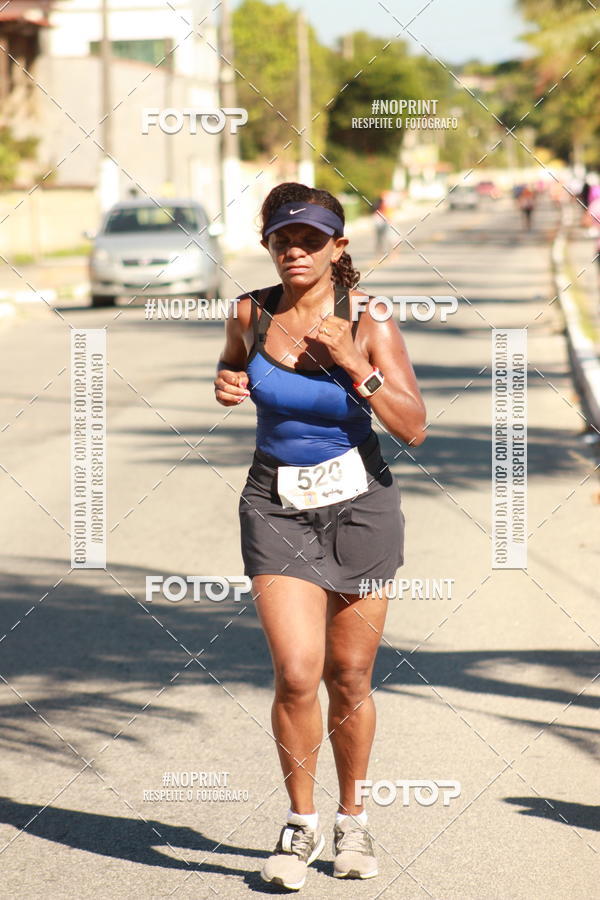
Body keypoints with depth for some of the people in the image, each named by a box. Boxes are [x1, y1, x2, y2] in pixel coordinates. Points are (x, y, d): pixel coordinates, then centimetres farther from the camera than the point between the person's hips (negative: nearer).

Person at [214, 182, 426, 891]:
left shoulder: (369, 323, -10)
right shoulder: (252, 313, -3)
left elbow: (413, 428, -13)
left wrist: (354, 365, -23)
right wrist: (225, 384, -3)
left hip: (360, 505, -1)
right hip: (277, 507, 1)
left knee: (349, 680, 7)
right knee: (296, 672, -14)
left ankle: (351, 819, 30)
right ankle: (300, 821, 7)